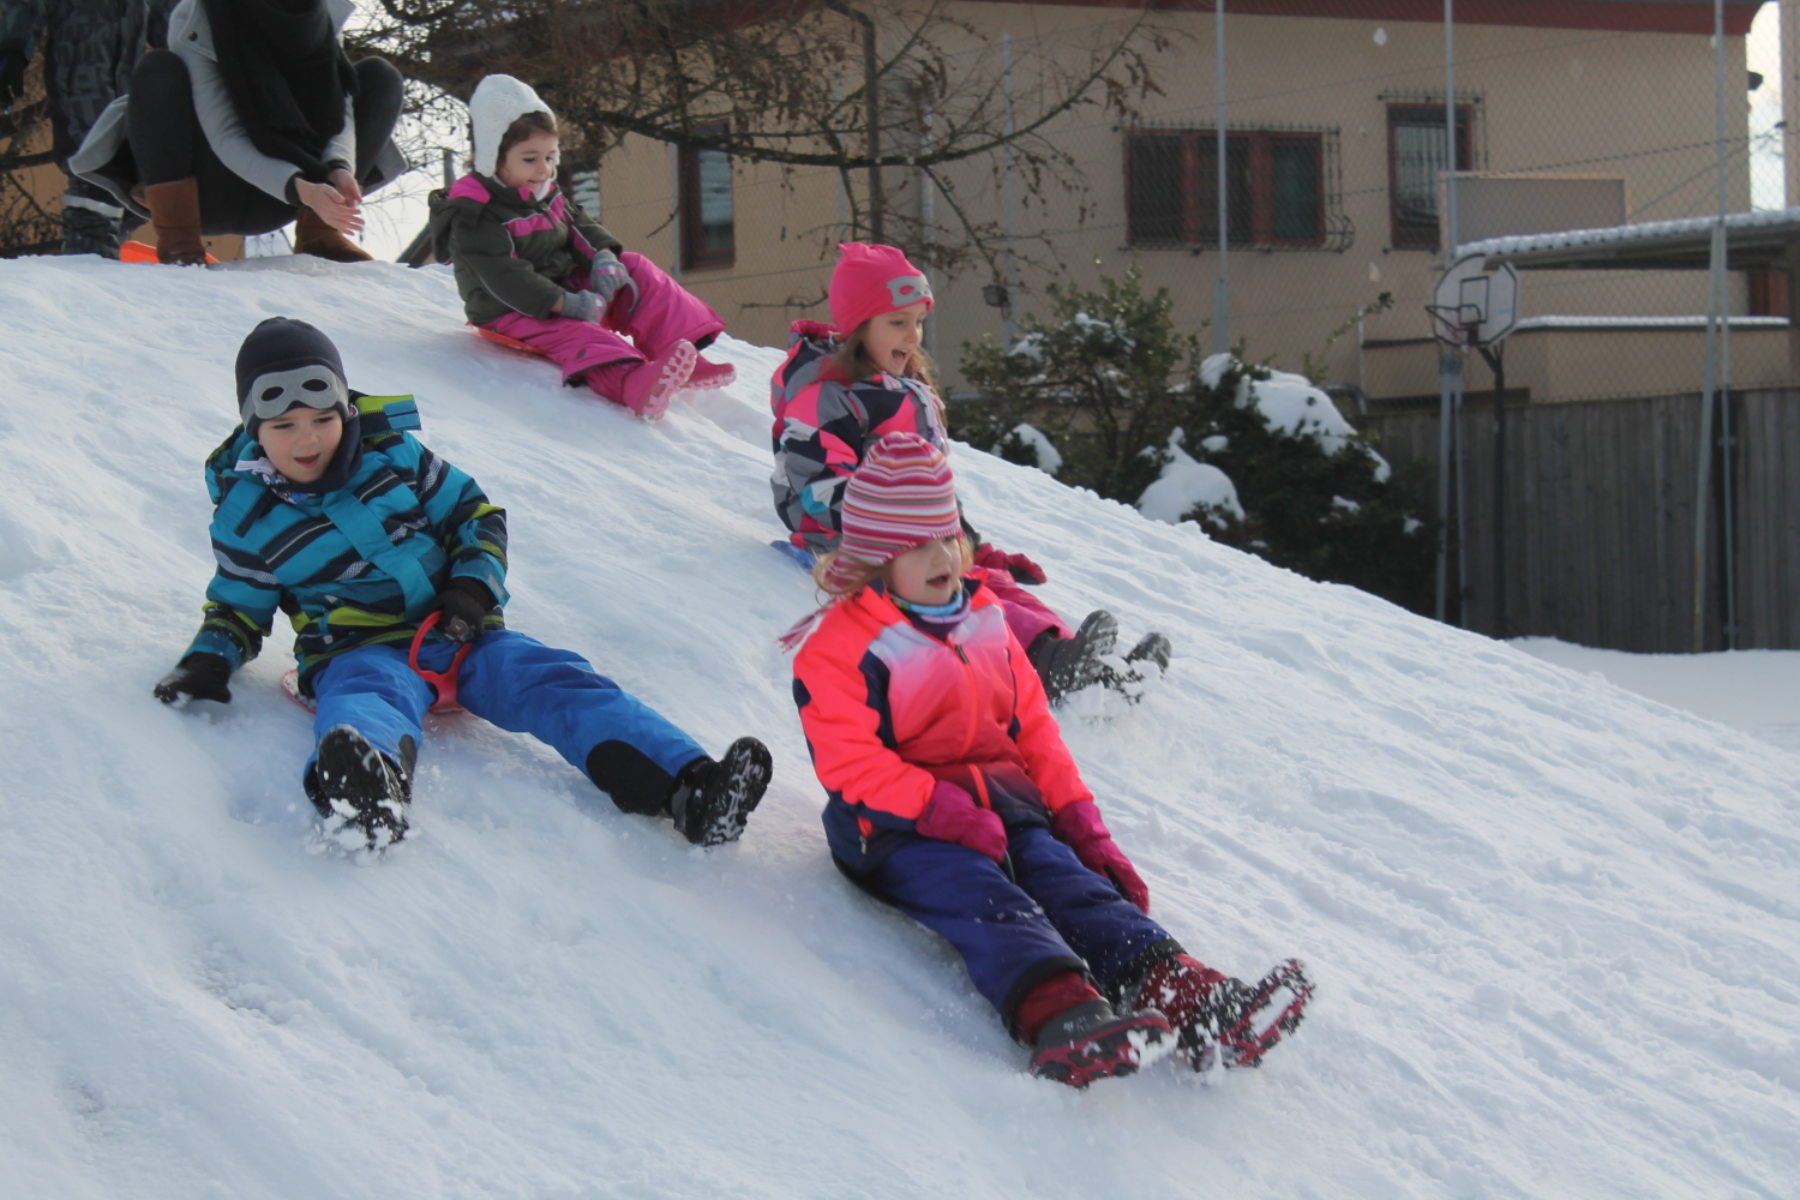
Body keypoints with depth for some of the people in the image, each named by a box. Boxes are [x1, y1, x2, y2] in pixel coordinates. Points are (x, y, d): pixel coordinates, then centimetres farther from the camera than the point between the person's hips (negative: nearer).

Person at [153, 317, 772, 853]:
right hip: (360, 650, -4)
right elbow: (238, 607, 15)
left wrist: (474, 588, -3)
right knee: (365, 698, -41)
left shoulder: (392, 454, 8)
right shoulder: (247, 518, 4)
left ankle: (688, 787, -40)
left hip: (458, 633, 4)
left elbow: (475, 514, 15)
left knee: (556, 682, -21)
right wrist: (208, 659, -6)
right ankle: (364, 787, -81)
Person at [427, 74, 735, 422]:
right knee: (575, 333, -37)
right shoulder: (472, 215, -19)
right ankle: (634, 384, -66)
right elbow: (503, 276, -27)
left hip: (566, 288, 9)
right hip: (513, 313, -9)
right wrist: (563, 304, -33)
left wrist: (603, 257, -11)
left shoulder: (547, 194, 10)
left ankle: (679, 354, -15)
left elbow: (581, 226, 14)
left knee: (638, 271, -1)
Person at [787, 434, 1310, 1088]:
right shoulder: (838, 646, -4)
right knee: (987, 903, -33)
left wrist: (1079, 819, 9)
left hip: (1003, 806, 6)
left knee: (1075, 885, -21)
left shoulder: (984, 621, 18)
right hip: (899, 828, -6)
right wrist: (942, 809, -24)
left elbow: (1033, 727, 20)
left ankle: (1184, 996, -44)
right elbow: (850, 764, -13)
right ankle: (1059, 1015, -62)